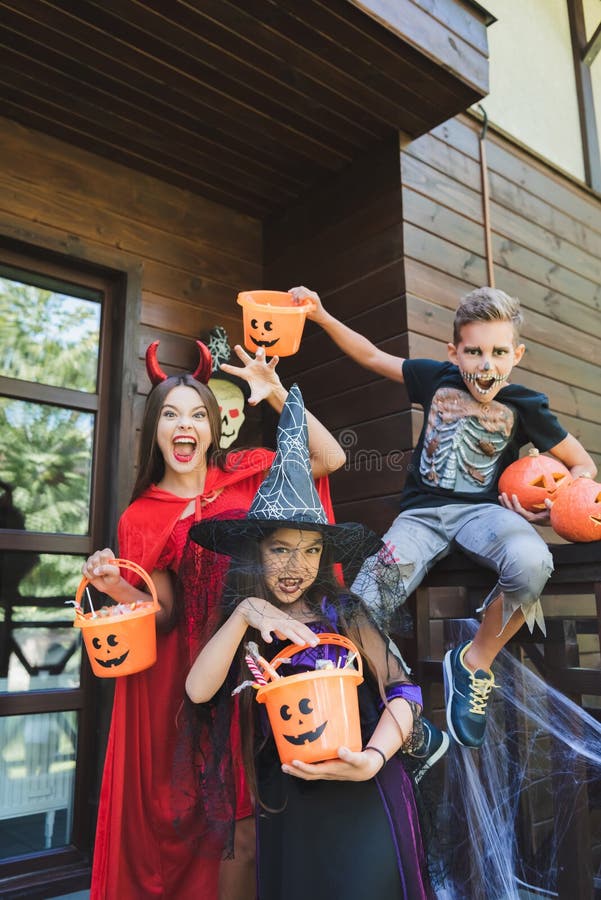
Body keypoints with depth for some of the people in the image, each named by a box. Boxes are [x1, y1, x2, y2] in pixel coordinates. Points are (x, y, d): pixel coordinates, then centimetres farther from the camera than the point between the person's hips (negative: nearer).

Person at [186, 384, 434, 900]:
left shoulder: (343, 613, -5)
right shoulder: (239, 623, 3)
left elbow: (403, 691, -7)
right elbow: (199, 690, -12)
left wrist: (373, 758, -23)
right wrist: (244, 614, -21)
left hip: (360, 801, -2)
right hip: (284, 809, 3)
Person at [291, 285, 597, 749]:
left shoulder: (525, 406, -1)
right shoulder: (437, 378, 2)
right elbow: (371, 355, 14)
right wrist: (321, 315, 5)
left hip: (481, 509, -1)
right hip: (422, 513, 1)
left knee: (530, 561, -38)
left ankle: (474, 663, -10)